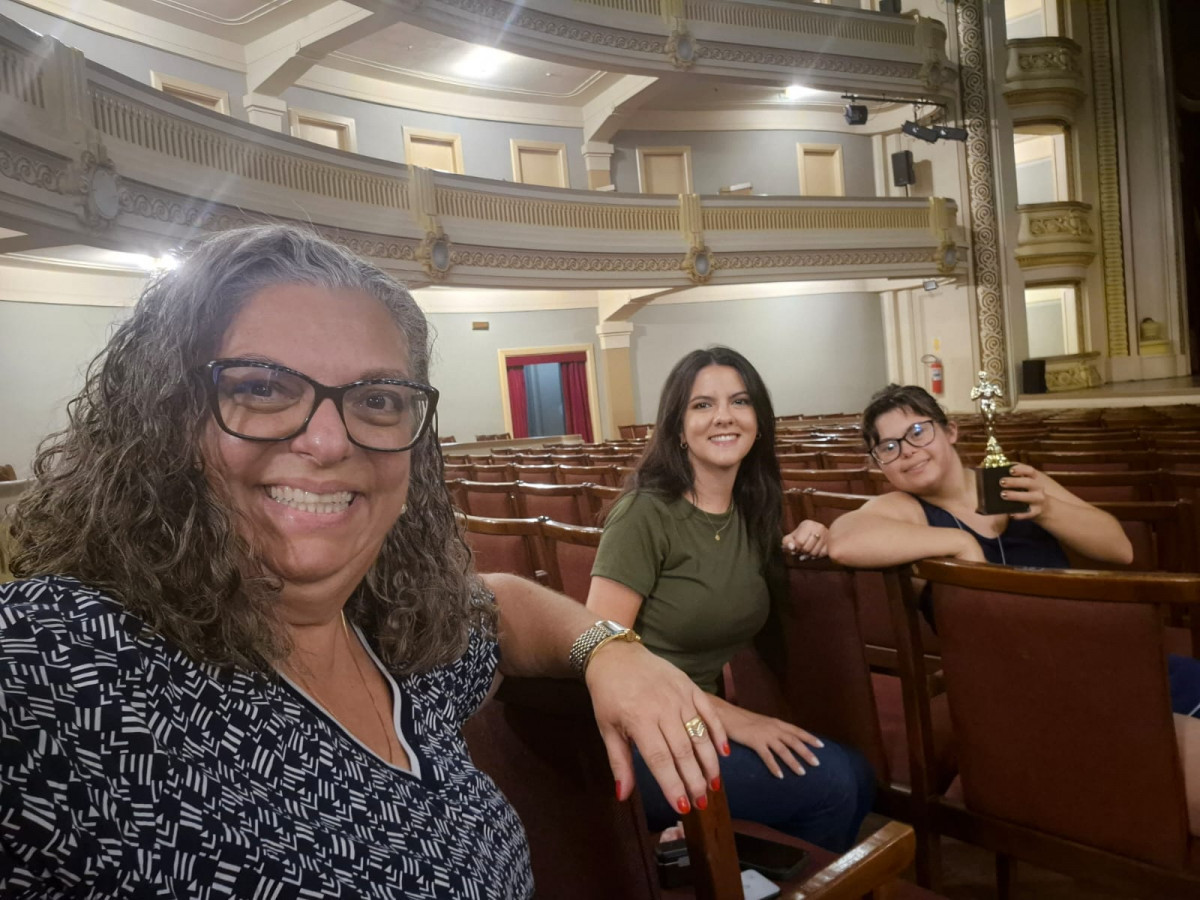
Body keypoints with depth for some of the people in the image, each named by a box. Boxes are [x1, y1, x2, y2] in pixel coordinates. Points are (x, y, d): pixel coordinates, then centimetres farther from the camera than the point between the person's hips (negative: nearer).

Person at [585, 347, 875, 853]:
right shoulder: (646, 513, -17)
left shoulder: (753, 512, 4)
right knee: (826, 782, -19)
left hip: (699, 723, 7)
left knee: (858, 778, -8)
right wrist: (728, 715, -24)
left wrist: (802, 544, 1)